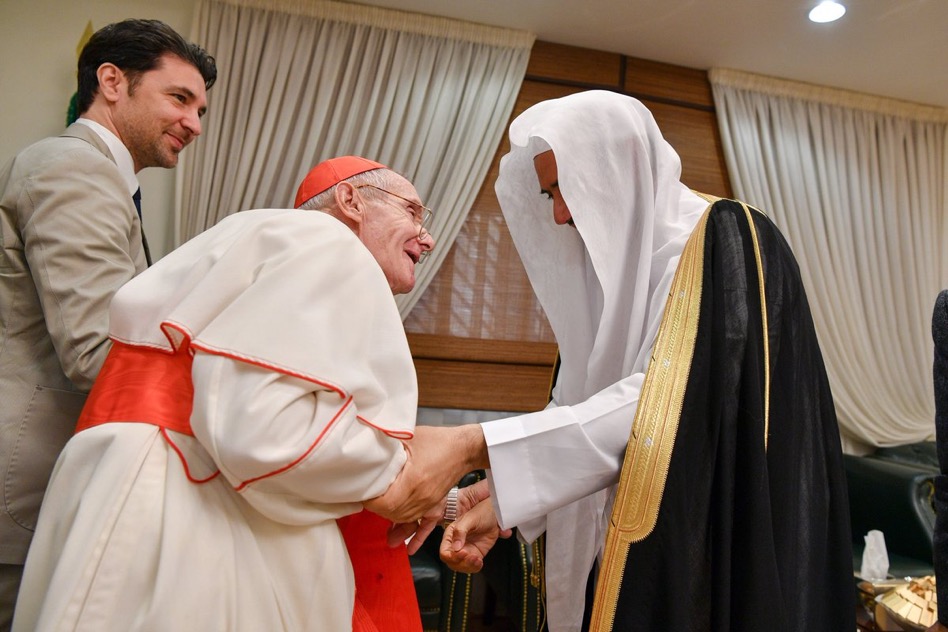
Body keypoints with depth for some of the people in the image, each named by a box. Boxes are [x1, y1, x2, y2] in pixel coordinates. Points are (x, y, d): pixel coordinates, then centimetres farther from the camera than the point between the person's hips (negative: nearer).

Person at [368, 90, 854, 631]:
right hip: (630, 548, 7)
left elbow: (662, 402, -26)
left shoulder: (728, 243, -13)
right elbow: (579, 410, 8)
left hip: (715, 548, -6)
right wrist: (500, 506, -3)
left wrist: (475, 445, -31)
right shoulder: (612, 268, 9)